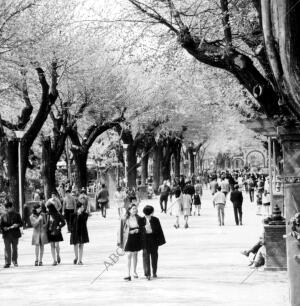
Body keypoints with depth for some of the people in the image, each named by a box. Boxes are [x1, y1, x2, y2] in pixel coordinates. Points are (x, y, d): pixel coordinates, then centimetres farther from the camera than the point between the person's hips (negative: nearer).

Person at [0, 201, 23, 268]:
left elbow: (21, 223, 5)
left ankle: (15, 261, 21)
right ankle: (7, 262, -6)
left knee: (14, 248, 7)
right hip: (7, 234, 0)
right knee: (7, 248, -6)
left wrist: (17, 225, -15)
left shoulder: (16, 215, 6)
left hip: (15, 234, 0)